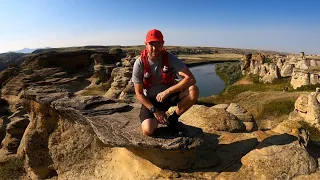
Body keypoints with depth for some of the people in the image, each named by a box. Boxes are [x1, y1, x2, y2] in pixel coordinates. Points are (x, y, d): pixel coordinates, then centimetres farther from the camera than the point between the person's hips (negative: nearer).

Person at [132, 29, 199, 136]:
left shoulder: (170, 58, -13)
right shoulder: (140, 63, -15)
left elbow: (190, 79, -23)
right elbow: (139, 93, -9)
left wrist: (166, 92, -28)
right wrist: (154, 110, -17)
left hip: (168, 95, 2)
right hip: (150, 100, -1)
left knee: (193, 91, -26)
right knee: (147, 130, -26)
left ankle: (173, 119, -3)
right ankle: (156, 118, 13)